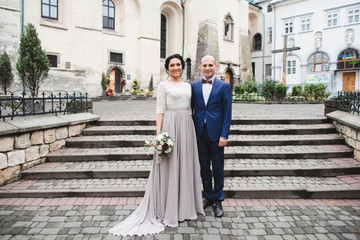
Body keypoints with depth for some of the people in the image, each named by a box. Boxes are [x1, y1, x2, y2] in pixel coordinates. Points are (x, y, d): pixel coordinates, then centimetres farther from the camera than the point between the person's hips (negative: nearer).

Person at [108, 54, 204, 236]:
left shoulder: (188, 86, 16)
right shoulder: (163, 86, 0)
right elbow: (160, 111, -7)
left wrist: (191, 130, 12)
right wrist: (158, 134, -16)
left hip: (186, 127, 6)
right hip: (170, 125, -6)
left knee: (186, 164, 11)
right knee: (169, 166, 0)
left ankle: (185, 205, 28)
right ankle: (169, 209, 15)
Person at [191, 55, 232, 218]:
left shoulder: (224, 86, 0)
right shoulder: (194, 86, 7)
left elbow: (227, 112, -3)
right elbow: (190, 109, 7)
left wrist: (224, 135, -10)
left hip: (216, 133, -2)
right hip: (199, 133, 2)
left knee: (218, 168, 8)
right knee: (204, 168, 13)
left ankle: (218, 201, 23)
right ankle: (208, 197, 30)